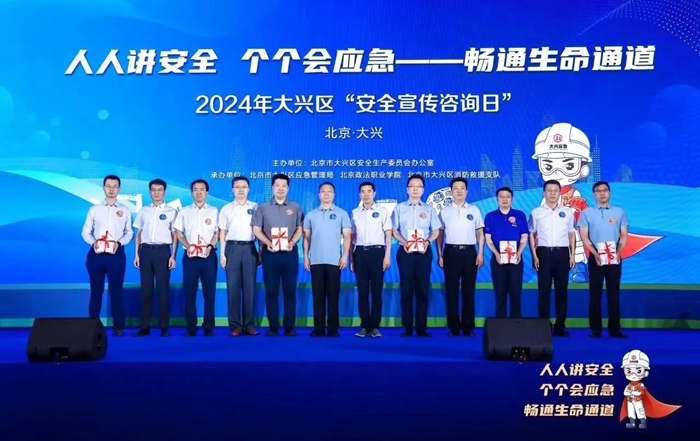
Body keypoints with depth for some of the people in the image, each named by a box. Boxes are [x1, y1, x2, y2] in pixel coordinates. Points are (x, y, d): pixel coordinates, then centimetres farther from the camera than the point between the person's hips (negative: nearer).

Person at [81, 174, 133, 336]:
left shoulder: (125, 210, 8)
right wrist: (93, 242, -12)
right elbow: (85, 232, 8)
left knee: (116, 290, 1)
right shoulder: (94, 209, 9)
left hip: (116, 255, -1)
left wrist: (119, 242, -12)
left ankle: (118, 326, 6)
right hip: (96, 254, 1)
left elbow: (129, 232, 6)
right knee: (96, 291, 5)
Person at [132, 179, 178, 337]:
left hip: (163, 251, -2)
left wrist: (173, 256, -4)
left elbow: (175, 235, 3)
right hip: (146, 250, 2)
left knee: (163, 288, -1)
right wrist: (136, 254, 5)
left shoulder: (171, 211, 4)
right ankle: (145, 326, 8)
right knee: (146, 288, 3)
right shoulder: (143, 211, 11)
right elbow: (139, 234, 13)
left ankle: (164, 326, 5)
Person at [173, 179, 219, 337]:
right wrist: (187, 246, -8)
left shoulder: (214, 211, 9)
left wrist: (210, 246, -11)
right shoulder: (184, 211, 10)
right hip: (190, 256, 1)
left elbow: (218, 233, 5)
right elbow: (179, 234, 8)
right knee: (189, 292, 0)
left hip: (208, 256, 0)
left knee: (209, 292, 1)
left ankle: (208, 327, 6)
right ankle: (191, 327, 5)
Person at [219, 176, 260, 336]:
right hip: (233, 248, 0)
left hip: (250, 248, 0)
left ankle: (248, 324, 8)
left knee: (249, 287, 2)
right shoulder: (226, 209, 7)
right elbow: (222, 233, 6)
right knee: (233, 287, 0)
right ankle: (235, 325, 5)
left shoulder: (255, 207, 7)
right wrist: (222, 254, 0)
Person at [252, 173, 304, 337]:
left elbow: (300, 229, 6)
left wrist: (292, 242, -12)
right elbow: (256, 229, 4)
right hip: (270, 252, 0)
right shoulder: (263, 207, 9)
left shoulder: (296, 207, 10)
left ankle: (289, 327, 5)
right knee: (271, 291, 1)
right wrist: (267, 242, -12)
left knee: (290, 290, 0)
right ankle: (273, 327, 6)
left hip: (290, 252, 0)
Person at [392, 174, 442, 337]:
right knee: (406, 289, 0)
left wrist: (428, 241, -12)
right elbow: (394, 230, 6)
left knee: (423, 290, 1)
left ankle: (421, 328, 5)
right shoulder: (399, 208, 8)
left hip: (424, 252, 1)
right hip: (405, 252, -1)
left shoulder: (429, 209, 11)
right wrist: (404, 242, -12)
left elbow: (436, 231, 8)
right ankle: (407, 328, 4)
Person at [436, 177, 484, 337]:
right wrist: (439, 255, 0)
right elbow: (439, 234, 7)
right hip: (451, 252, 0)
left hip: (469, 252, 0)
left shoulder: (474, 210, 8)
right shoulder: (444, 211, 7)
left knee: (468, 290, 3)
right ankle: (454, 327, 7)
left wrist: (480, 254, 1)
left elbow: (480, 233, 9)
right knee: (451, 290, 0)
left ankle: (468, 327, 9)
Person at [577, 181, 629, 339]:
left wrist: (618, 252, -10)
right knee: (595, 293, 0)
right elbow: (584, 236, -1)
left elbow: (624, 235, 6)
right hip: (596, 257, -1)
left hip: (615, 258, 1)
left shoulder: (619, 212, 9)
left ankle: (614, 328, 7)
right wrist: (595, 254, -13)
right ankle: (595, 329, 3)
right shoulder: (586, 213, 5)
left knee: (614, 293, 3)